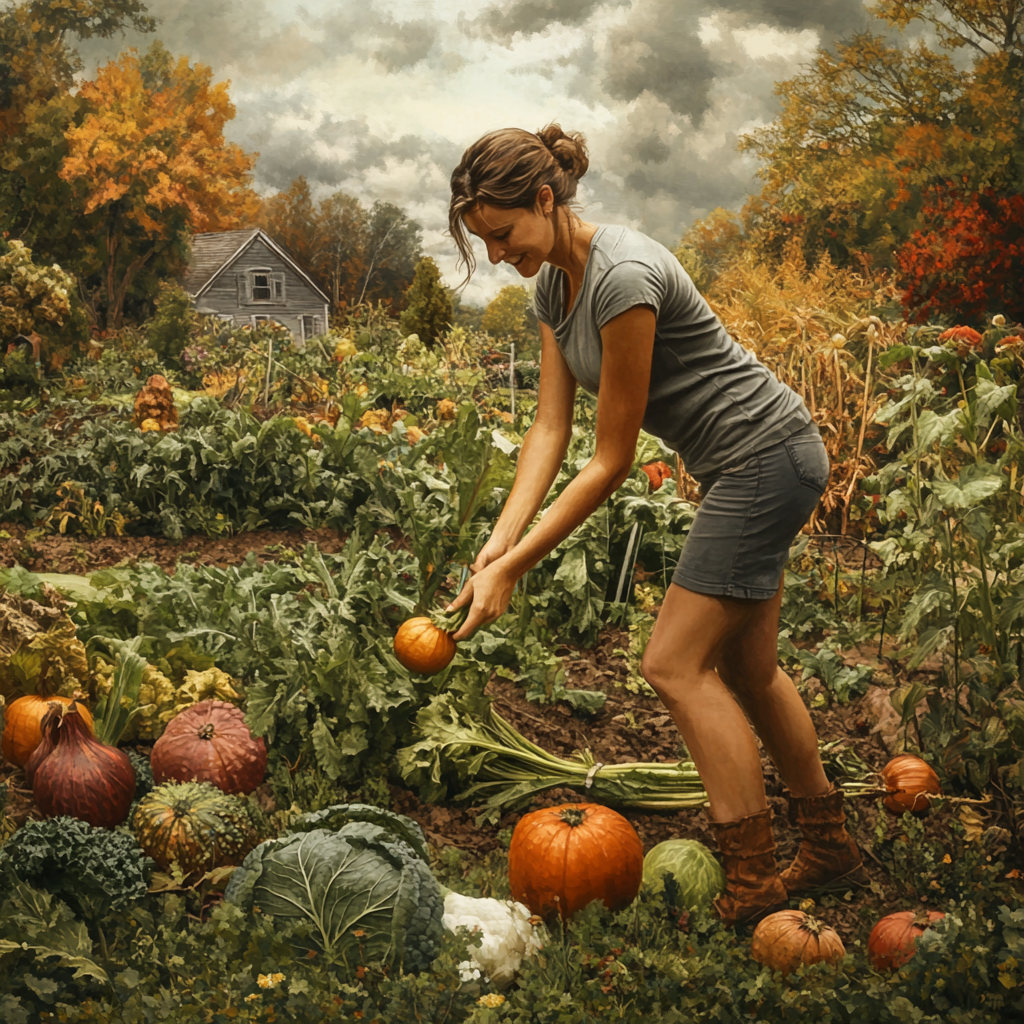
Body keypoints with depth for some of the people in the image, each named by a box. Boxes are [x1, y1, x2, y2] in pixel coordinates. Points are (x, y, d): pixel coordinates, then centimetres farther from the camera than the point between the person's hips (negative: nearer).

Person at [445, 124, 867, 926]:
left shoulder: (623, 277, -26)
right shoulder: (554, 286, 3)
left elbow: (611, 462, -22)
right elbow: (550, 429, -1)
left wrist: (514, 568, -19)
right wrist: (497, 546, -12)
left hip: (767, 455, -10)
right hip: (745, 466, 10)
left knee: (678, 663, -8)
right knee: (744, 667, 15)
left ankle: (756, 881, 2)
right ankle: (831, 848, 31)